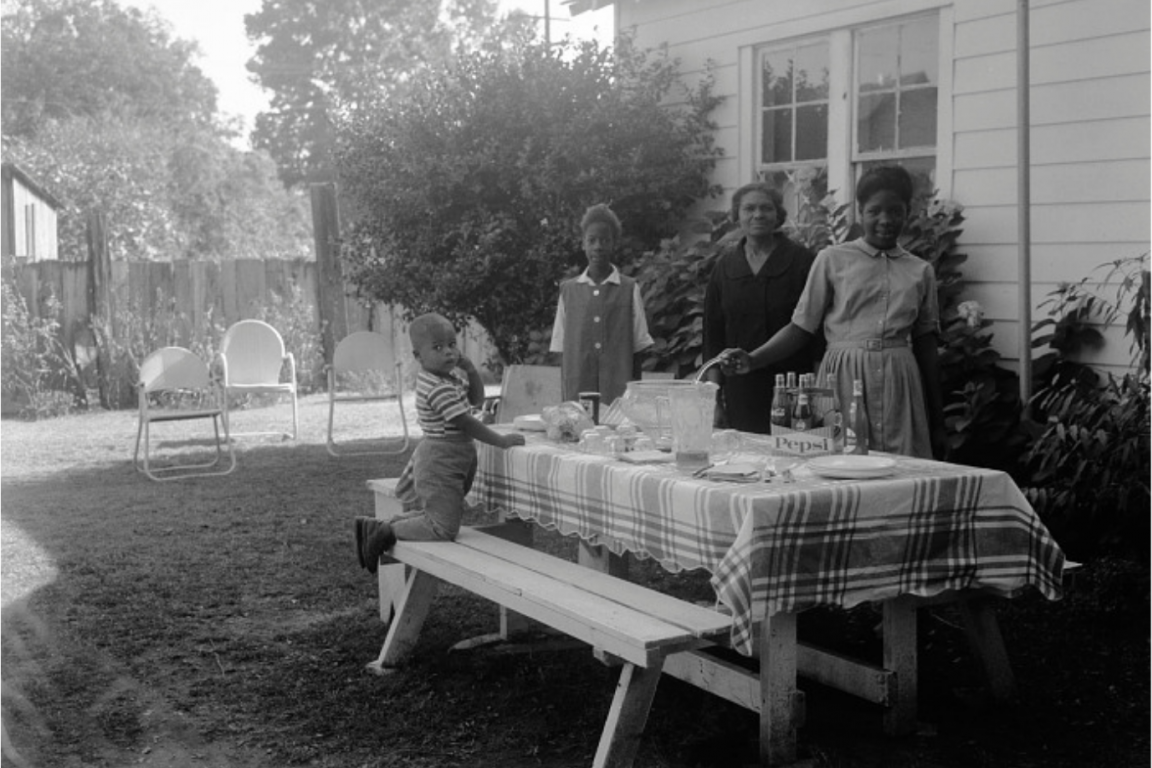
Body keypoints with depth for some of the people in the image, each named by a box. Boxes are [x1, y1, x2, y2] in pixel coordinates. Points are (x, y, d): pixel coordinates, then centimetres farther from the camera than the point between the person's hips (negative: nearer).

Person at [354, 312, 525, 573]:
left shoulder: (451, 376, 8)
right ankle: (389, 532, -5)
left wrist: (470, 371, 1)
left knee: (427, 515, 20)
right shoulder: (439, 389, -22)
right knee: (443, 527, -12)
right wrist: (502, 440, -16)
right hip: (441, 463, -10)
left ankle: (374, 527, 22)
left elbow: (476, 399, 18)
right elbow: (467, 423, -21)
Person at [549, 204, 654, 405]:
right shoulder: (568, 290, 9)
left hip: (619, 395, -1)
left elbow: (637, 348, 6)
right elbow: (561, 349, 9)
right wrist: (565, 400, 4)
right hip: (577, 394, 1)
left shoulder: (629, 290, 4)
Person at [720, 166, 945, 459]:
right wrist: (751, 360, -10)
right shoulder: (832, 260, 4)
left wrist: (937, 421, 16)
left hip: (899, 381, 2)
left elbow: (925, 344, 15)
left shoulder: (920, 272, 11)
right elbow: (801, 327, 5)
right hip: (844, 379, -2)